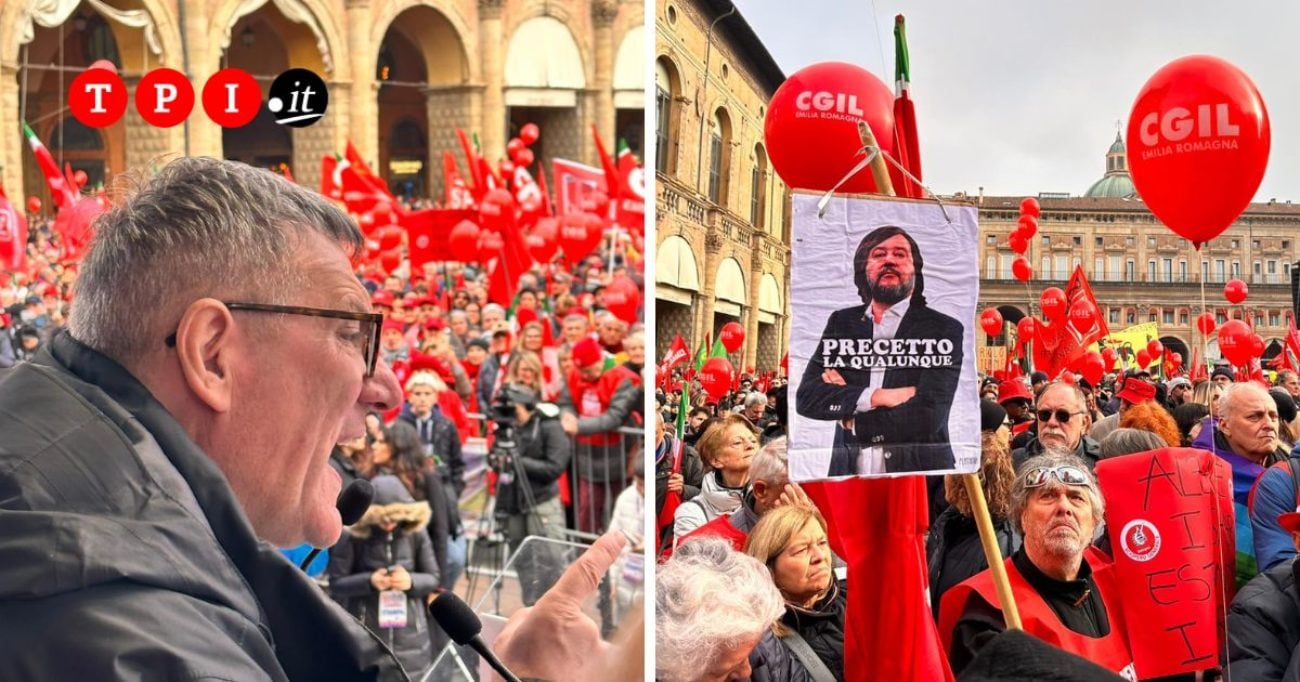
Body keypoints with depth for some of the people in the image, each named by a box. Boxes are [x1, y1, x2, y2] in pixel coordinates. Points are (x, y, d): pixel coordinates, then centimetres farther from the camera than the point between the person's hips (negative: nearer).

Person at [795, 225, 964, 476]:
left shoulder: (943, 329, -5)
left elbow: (926, 417, -15)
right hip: (849, 473, 3)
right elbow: (806, 397, -4)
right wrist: (876, 397, -16)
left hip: (919, 474, -2)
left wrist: (849, 415, -5)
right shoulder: (841, 322, 6)